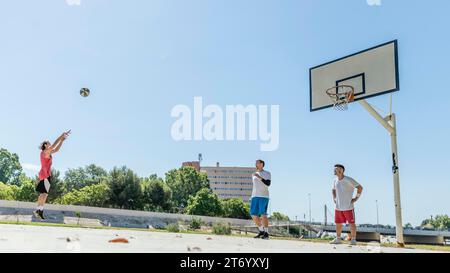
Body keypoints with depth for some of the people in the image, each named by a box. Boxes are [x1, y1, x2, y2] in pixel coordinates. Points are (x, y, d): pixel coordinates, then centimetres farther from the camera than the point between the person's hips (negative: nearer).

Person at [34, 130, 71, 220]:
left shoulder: (47, 152, 16)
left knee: (43, 194, 10)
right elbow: (54, 144, -13)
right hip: (45, 174, -10)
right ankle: (40, 210, -17)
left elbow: (57, 149, 22)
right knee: (44, 193, -13)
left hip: (44, 174, 10)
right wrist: (62, 135, -7)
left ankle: (38, 210, 11)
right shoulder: (45, 151, -8)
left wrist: (62, 140, 17)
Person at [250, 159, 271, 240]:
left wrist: (259, 177, -19)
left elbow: (268, 184, -11)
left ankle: (266, 233, -3)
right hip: (254, 197, 6)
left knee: (263, 214, -12)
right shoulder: (254, 175, 22)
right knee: (253, 214, -1)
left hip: (264, 196, -6)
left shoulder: (267, 173, 4)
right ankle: (261, 231, 13)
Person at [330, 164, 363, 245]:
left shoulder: (348, 180, -13)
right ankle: (338, 239, 21)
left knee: (351, 223, 0)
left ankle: (353, 240, 9)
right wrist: (334, 198, 14)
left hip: (348, 207, -6)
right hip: (338, 207, 6)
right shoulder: (335, 181, 6)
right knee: (338, 223, 10)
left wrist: (356, 198, -10)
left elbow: (360, 187, -11)